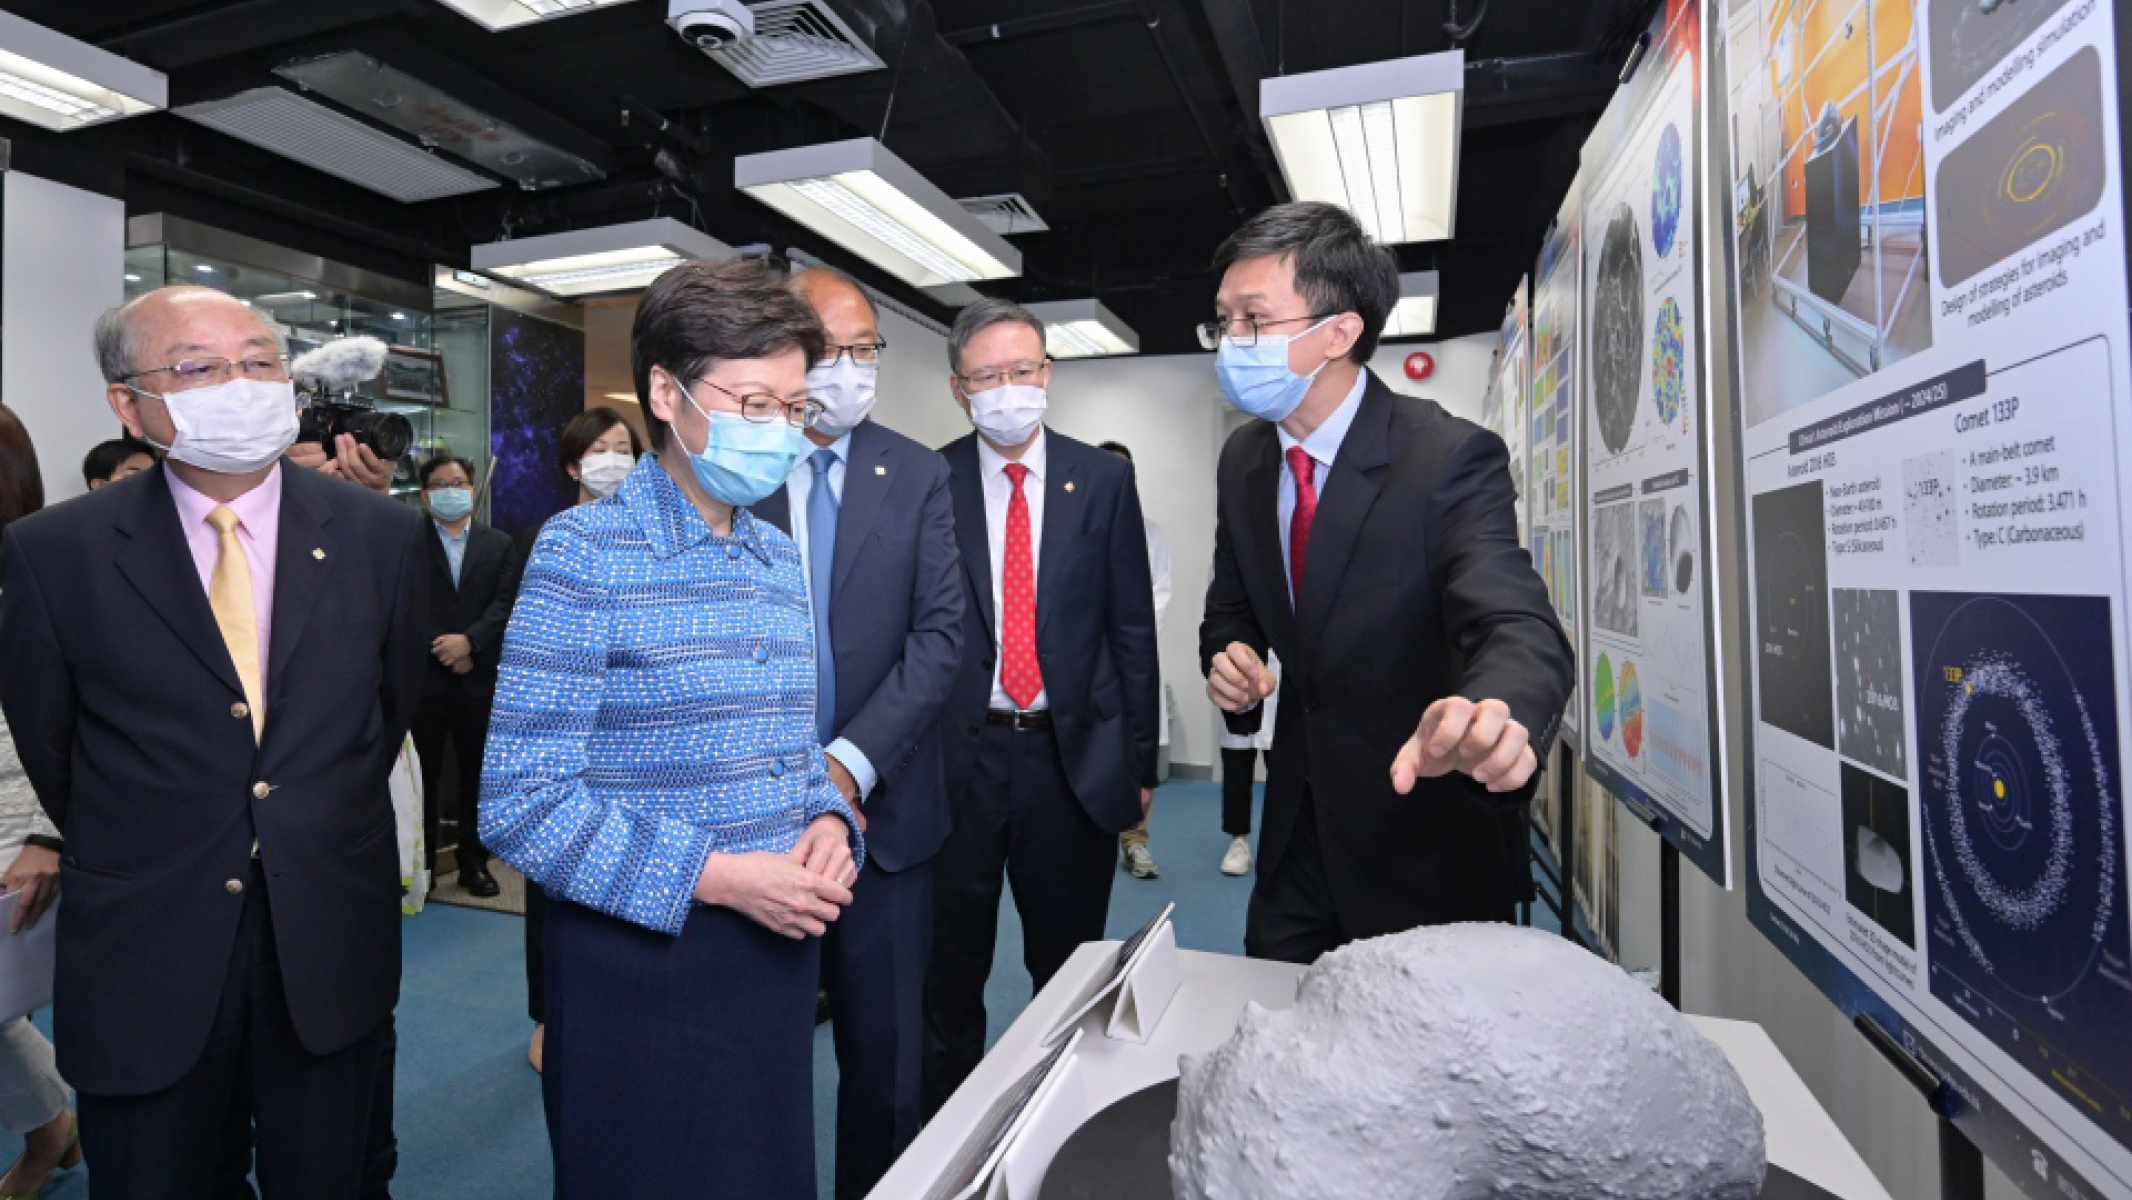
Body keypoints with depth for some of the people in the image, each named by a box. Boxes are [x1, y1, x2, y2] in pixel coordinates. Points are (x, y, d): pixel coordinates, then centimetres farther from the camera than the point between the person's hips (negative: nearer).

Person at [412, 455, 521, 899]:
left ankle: (474, 862, 18)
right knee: (423, 775, 7)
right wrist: (443, 649, -11)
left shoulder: (500, 545, 9)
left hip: (479, 678, 1)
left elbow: (505, 604, -1)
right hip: (424, 677, -1)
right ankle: (421, 863, 18)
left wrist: (470, 640, -15)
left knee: (477, 775, 7)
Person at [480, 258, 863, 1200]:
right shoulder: (585, 553, -13)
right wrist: (715, 877, -21)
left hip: (777, 952, 6)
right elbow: (521, 805, -16)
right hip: (640, 965, -6)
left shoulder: (781, 558, 7)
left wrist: (829, 823, -6)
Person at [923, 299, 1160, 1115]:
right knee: (950, 970, 16)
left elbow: (1132, 627, 2)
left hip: (1074, 757, 1)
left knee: (1070, 969, 17)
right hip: (957, 757, 0)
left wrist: (1139, 762, 0)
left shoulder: (1104, 479, 1)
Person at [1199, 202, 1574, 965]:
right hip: (1298, 834, 6)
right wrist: (1229, 656, -13)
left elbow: (1519, 629, -33)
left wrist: (1490, 718, -56)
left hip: (1427, 841, -5)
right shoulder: (1243, 461, -2)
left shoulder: (1451, 459, -21)